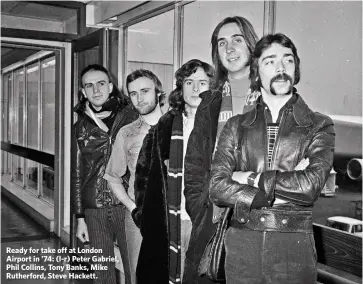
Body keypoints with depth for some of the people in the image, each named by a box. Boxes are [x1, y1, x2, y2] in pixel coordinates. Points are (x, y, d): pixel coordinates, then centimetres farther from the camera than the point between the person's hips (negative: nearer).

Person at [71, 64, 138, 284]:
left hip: (127, 205, -2)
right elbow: (77, 174, 11)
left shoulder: (131, 117, 1)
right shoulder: (81, 127, 9)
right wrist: (80, 218, 9)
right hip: (94, 211, 3)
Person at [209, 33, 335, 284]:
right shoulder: (236, 126, 5)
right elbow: (217, 188, -5)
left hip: (294, 246, -1)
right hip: (241, 244, 1)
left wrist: (249, 177, -8)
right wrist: (281, 191, -13)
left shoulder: (319, 126, 1)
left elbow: (310, 185, -14)